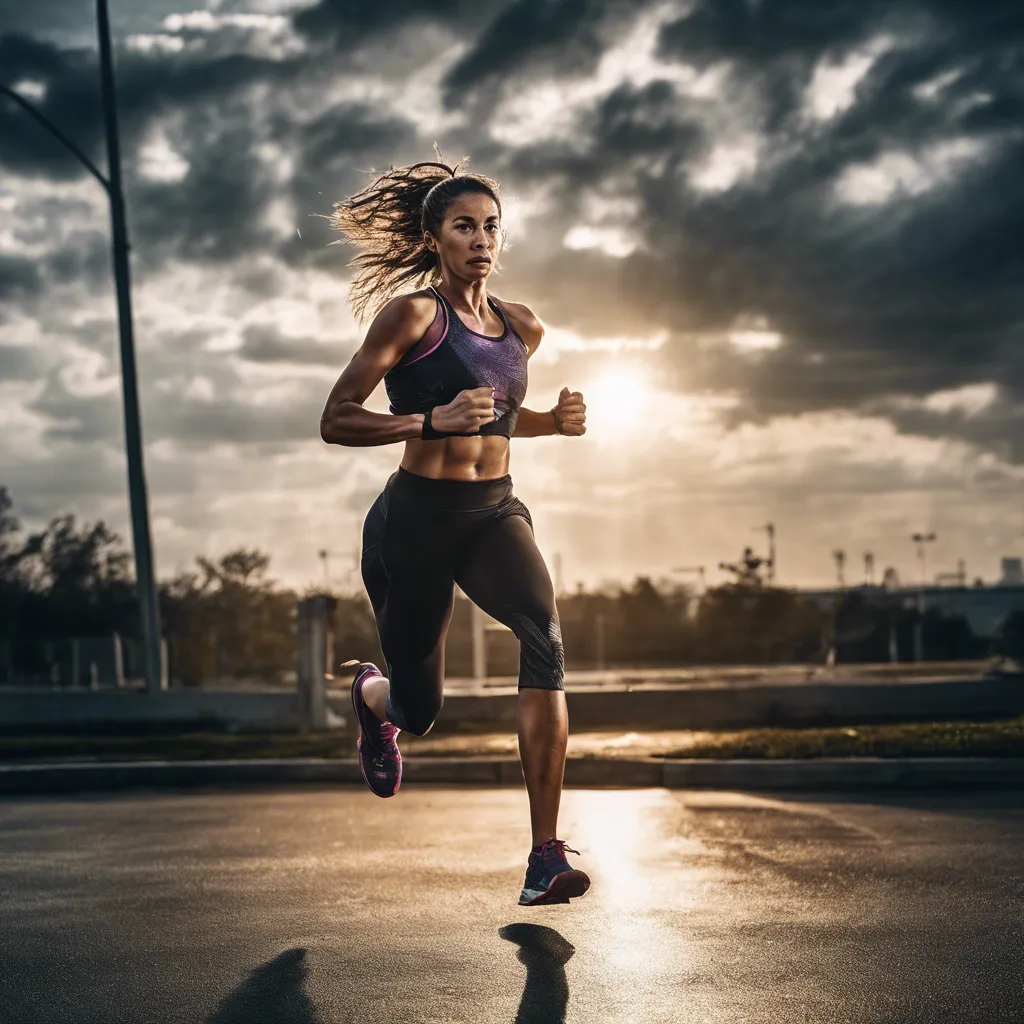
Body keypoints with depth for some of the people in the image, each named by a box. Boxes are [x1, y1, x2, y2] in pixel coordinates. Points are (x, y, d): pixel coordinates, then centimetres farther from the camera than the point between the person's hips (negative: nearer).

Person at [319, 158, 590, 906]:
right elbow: (336, 421, -13)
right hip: (416, 518, -3)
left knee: (544, 634, -28)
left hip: (495, 514, 4)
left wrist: (554, 421, 6)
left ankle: (547, 857, -28)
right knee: (420, 708, 8)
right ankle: (372, 693, 52)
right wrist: (431, 419, -26)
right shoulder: (411, 313, -9)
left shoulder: (522, 328, 9)